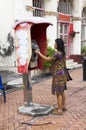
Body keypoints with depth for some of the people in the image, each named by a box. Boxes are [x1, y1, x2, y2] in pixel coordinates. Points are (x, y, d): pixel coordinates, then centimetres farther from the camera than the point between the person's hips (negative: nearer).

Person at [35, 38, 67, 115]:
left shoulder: (57, 54, -19)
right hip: (62, 74, 10)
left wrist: (39, 53, -4)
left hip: (59, 75, -10)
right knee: (62, 91, 18)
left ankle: (60, 110, 4)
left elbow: (48, 59, -11)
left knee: (58, 92, -3)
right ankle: (63, 106, 28)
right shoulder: (62, 53, 10)